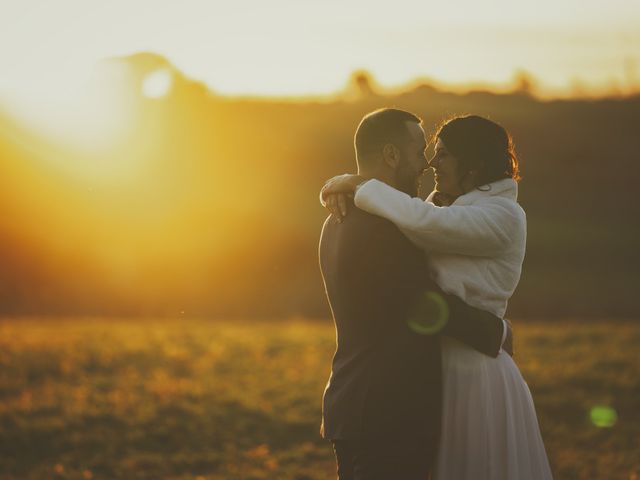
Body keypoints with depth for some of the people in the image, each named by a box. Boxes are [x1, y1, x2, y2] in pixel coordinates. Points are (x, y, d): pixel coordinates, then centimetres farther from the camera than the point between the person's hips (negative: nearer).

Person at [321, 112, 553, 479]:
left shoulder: (503, 217, -16)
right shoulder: (454, 208, 13)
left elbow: (421, 222, -29)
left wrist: (358, 184, -18)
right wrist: (345, 185, -8)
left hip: (476, 380, -9)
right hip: (442, 374, 9)